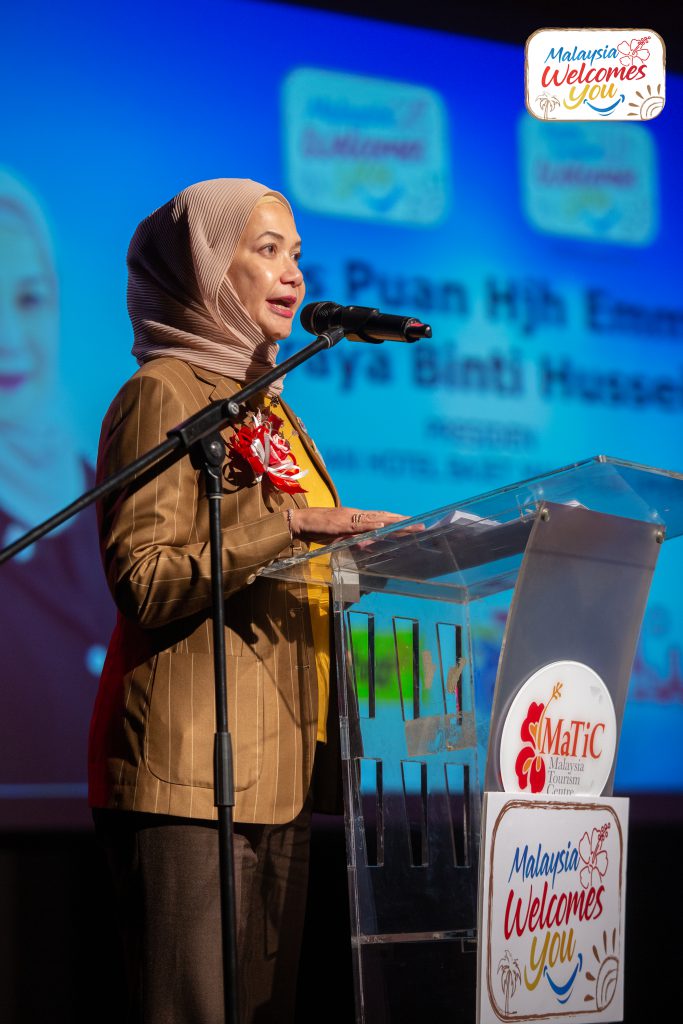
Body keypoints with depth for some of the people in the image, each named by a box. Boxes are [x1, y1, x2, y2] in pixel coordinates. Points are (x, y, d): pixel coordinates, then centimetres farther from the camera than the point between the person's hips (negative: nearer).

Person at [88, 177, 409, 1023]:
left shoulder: (267, 405, 23)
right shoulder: (163, 394, -4)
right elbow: (144, 583, -14)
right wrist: (290, 521, -20)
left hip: (276, 767, 9)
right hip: (190, 769, -9)